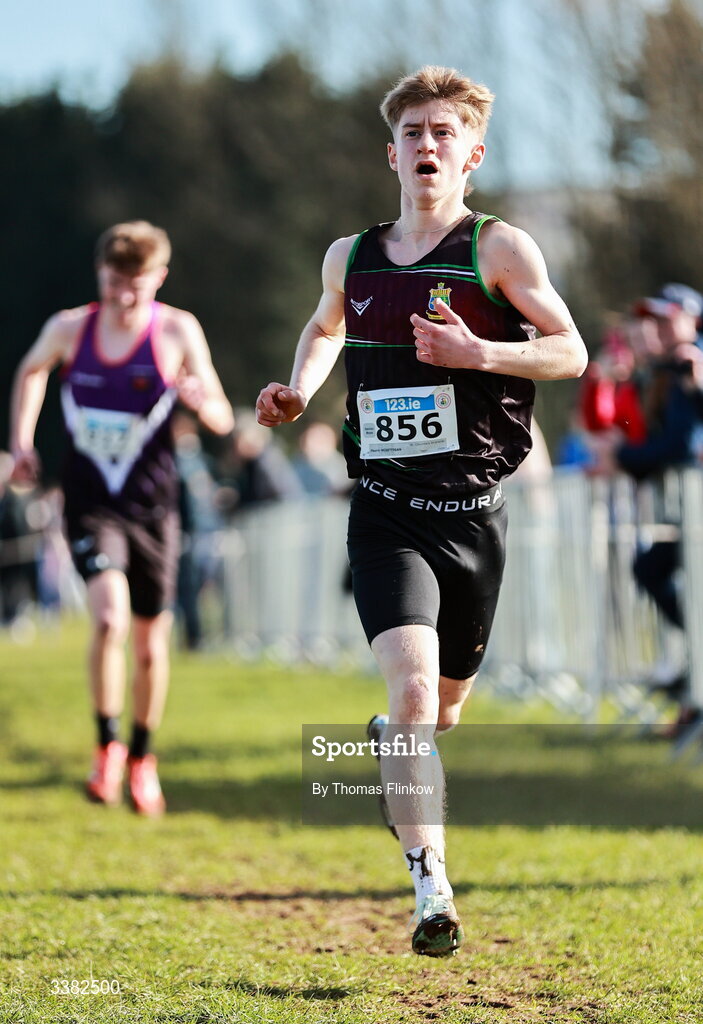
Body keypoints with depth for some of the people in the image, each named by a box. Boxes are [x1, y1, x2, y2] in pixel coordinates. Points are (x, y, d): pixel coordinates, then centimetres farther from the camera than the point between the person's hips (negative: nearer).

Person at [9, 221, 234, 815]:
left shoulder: (178, 332, -7)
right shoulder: (68, 330, -3)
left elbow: (223, 422, -5)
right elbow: (32, 371, 20)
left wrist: (201, 401, -27)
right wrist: (22, 441, 10)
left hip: (152, 509, 1)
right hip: (90, 505, 0)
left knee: (150, 644, 9)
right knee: (110, 618, -23)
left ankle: (142, 757, 32)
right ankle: (108, 746, -4)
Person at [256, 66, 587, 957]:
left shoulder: (499, 248, -3)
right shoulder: (351, 258, 8)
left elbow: (571, 351, -6)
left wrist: (477, 352, -21)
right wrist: (299, 391, 11)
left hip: (472, 512, 0)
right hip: (385, 511, 0)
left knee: (443, 707, 14)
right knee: (412, 685, -21)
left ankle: (384, 748, 52)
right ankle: (431, 891, -22)